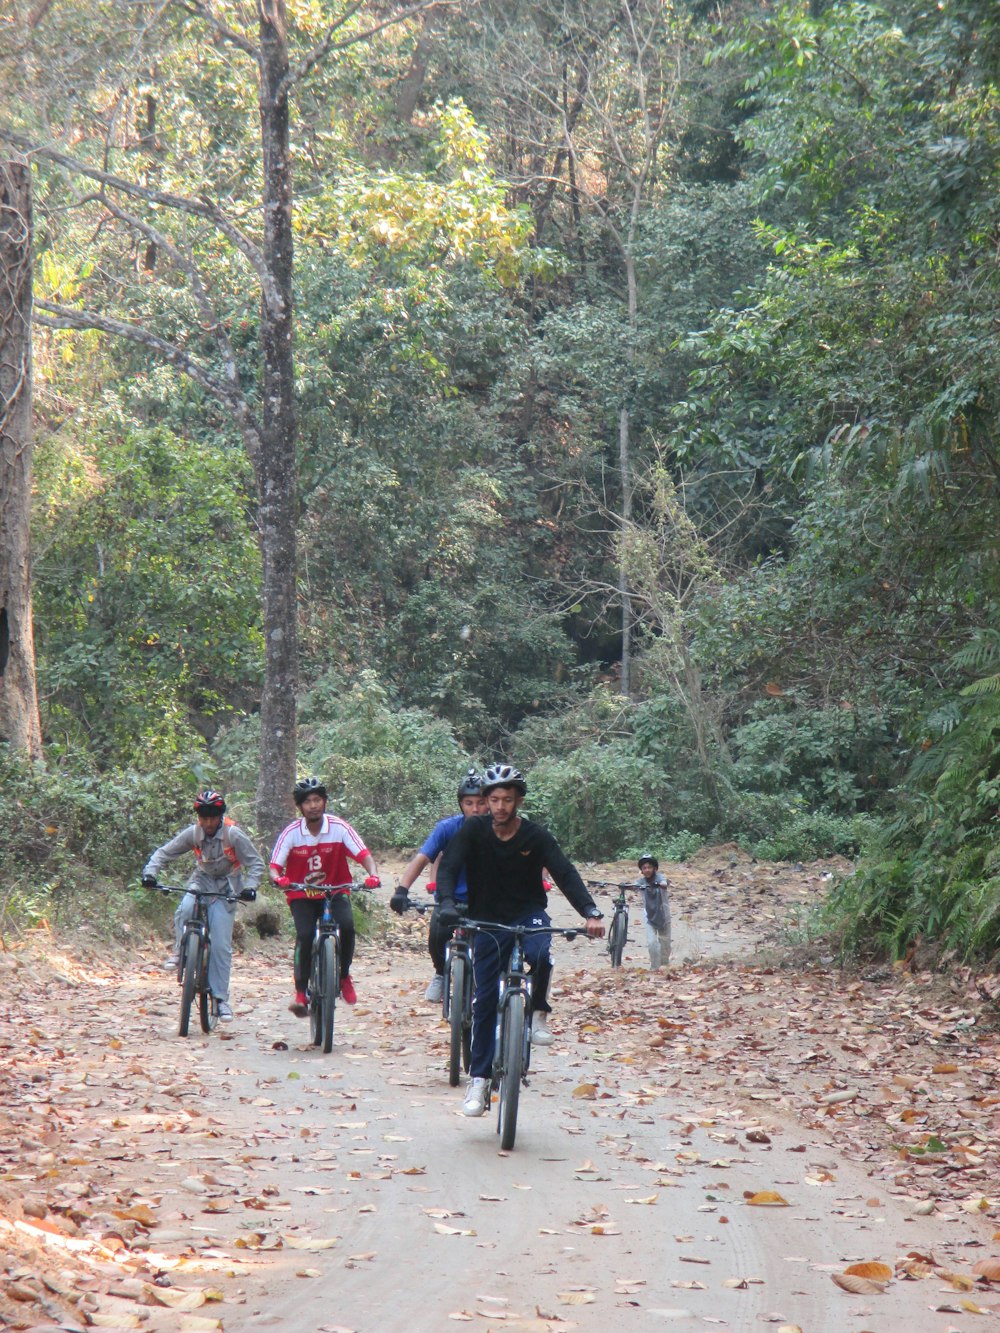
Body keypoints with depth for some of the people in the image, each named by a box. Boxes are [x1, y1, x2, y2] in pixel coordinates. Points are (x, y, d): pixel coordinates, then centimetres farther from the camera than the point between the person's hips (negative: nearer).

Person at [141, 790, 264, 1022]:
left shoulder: (233, 835, -19)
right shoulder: (192, 833, -11)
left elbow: (256, 863, -15)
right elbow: (165, 852, -4)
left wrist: (250, 887, -31)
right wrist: (150, 872, -21)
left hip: (225, 889, -2)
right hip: (201, 881, 2)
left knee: (221, 946, -9)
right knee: (184, 910, -32)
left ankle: (220, 998, -1)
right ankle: (179, 952, -7)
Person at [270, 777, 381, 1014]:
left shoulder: (339, 828, -12)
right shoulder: (291, 833, -12)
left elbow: (364, 855, -17)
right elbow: (275, 867, -13)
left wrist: (373, 875, -37)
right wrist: (278, 879, -36)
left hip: (335, 890, 1)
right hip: (302, 895, 0)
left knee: (347, 925, -27)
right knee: (305, 935, -24)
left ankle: (344, 976, -2)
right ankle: (301, 993, -12)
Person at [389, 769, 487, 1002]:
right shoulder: (448, 827, -16)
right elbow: (421, 859, -22)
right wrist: (402, 890, -36)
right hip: (451, 897, 0)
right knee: (437, 935, -25)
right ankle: (441, 974, 7)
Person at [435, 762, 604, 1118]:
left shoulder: (536, 836, -10)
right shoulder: (474, 831, -9)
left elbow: (565, 874, -18)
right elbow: (448, 866, -18)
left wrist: (590, 912, -33)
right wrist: (446, 902, -38)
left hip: (529, 915, -1)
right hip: (488, 921, 1)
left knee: (539, 956, -35)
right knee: (485, 1000, -2)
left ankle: (538, 1012, -6)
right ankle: (478, 1078, 8)